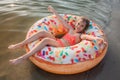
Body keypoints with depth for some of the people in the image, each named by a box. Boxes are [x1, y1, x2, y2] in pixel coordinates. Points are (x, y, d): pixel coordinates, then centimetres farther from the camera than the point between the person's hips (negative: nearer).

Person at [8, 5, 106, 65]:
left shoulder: (80, 35, 1)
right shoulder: (71, 29, 17)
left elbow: (87, 36, -21)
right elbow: (62, 21, 19)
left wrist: (96, 38, -44)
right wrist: (54, 11, 23)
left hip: (62, 47, -6)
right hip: (57, 41, 6)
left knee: (46, 40, -32)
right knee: (43, 32, -17)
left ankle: (23, 57, -33)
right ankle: (21, 44, -13)